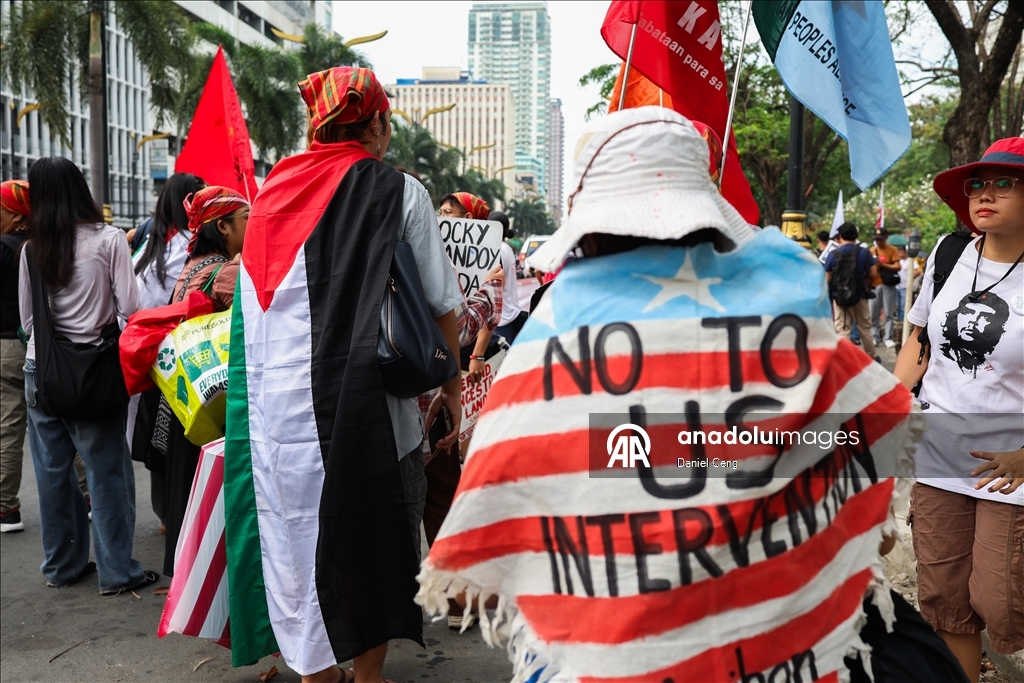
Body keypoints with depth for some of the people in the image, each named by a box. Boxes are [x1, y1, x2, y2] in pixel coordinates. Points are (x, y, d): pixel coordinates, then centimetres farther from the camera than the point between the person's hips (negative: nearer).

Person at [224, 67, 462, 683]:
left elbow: (252, 308, 13)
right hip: (365, 396, -4)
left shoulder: (273, 191, 8)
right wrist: (452, 384, 10)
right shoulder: (398, 191, -4)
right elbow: (442, 303, -2)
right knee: (373, 534, 13)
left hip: (276, 397, 4)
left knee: (300, 531, 15)